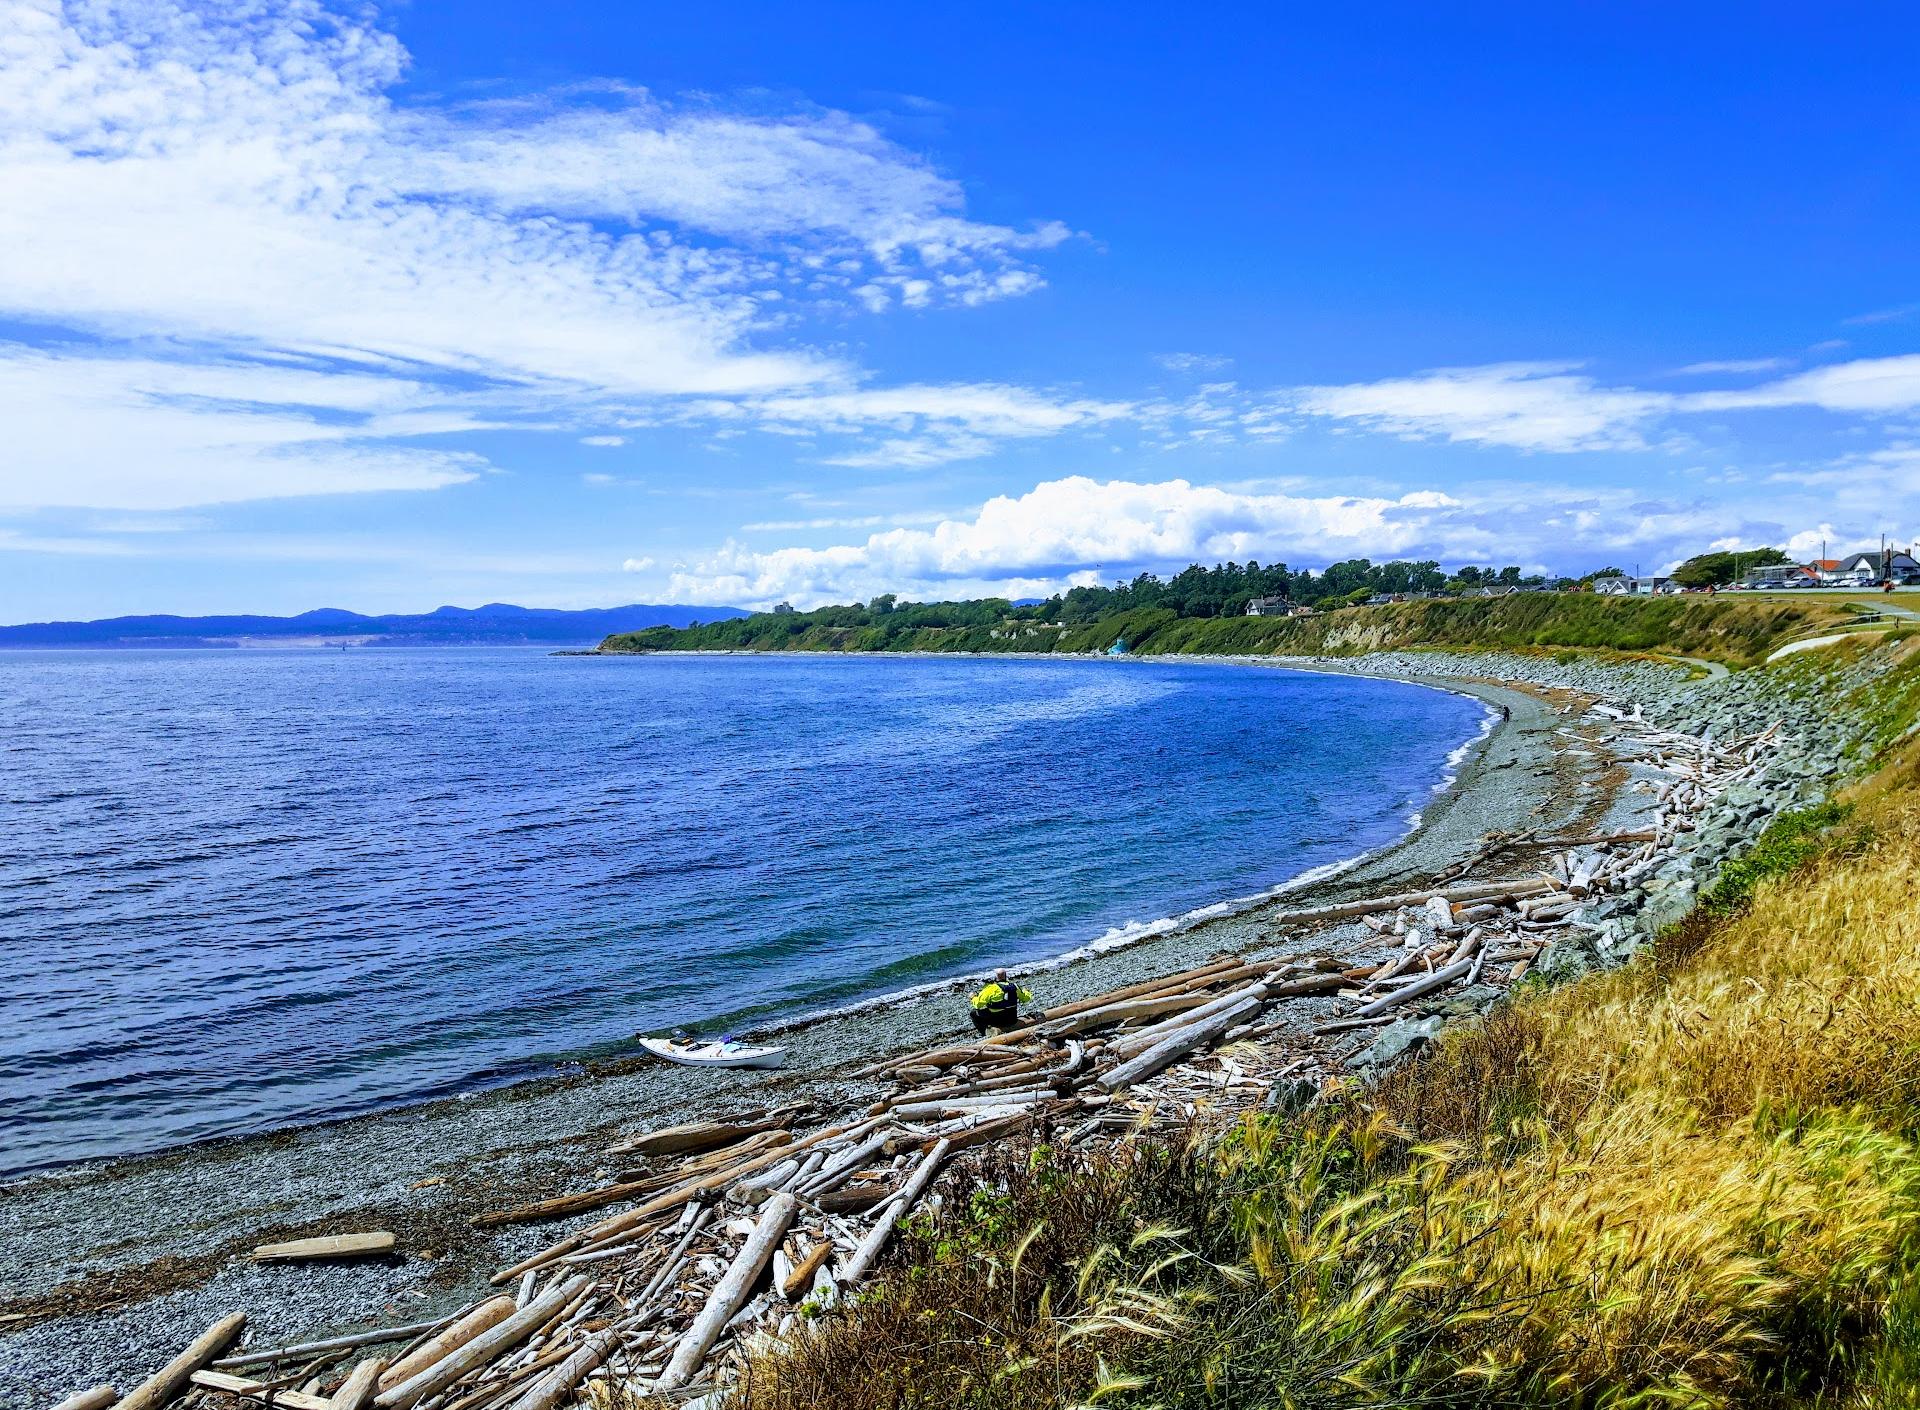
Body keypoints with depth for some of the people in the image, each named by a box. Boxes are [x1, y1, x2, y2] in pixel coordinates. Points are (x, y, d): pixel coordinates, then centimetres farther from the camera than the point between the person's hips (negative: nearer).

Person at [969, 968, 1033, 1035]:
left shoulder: (991, 988, -18)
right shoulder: (1014, 986, -2)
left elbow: (978, 1004, -19)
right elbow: (1027, 998, 12)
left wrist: (973, 997, 2)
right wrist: (1024, 991, 34)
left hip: (998, 1021, -5)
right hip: (1012, 1020, 5)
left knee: (974, 1012, 9)